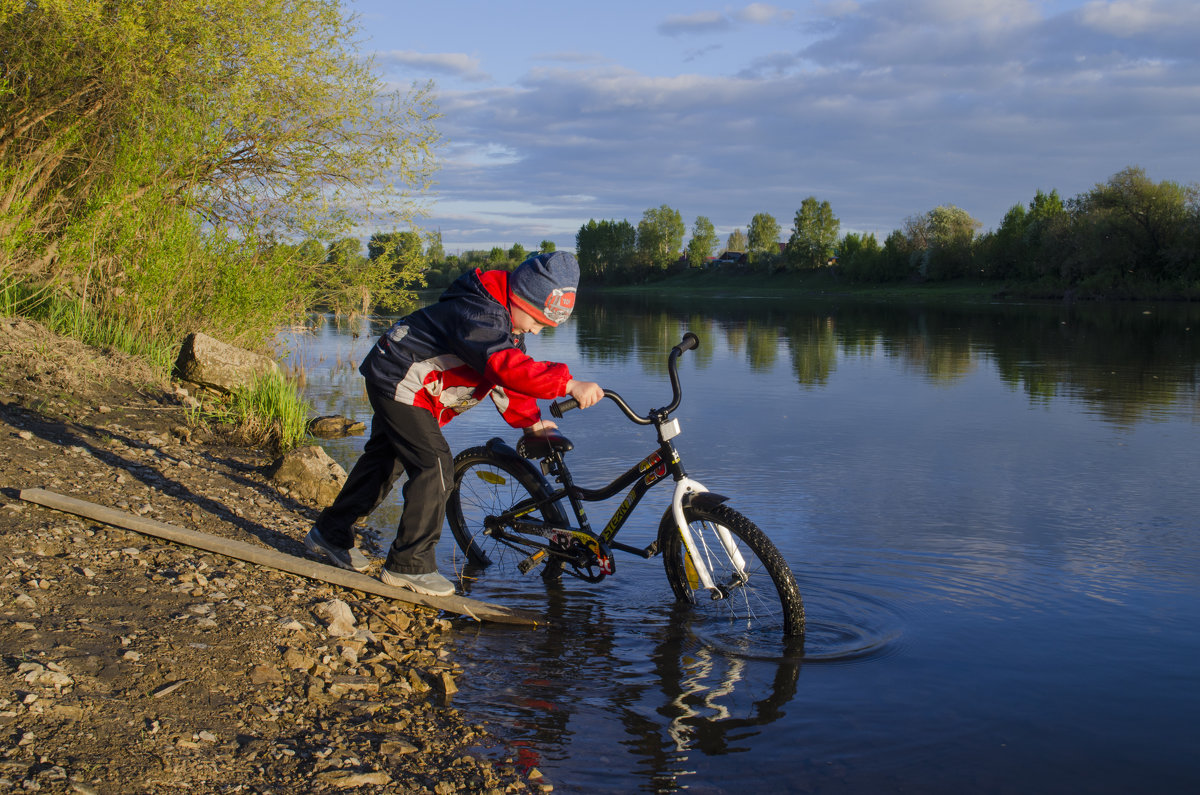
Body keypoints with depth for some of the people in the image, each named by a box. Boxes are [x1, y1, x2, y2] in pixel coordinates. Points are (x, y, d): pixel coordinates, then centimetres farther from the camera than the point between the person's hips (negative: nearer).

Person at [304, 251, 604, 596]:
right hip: (400, 383, -11)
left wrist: (529, 420, -2)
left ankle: (331, 532, 36)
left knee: (385, 459, 20)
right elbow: (505, 366, -47)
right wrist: (569, 384, -52)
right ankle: (409, 564, -5)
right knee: (435, 467, -15)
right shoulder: (478, 314, -31)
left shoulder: (509, 321, 2)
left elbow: (506, 375, 9)